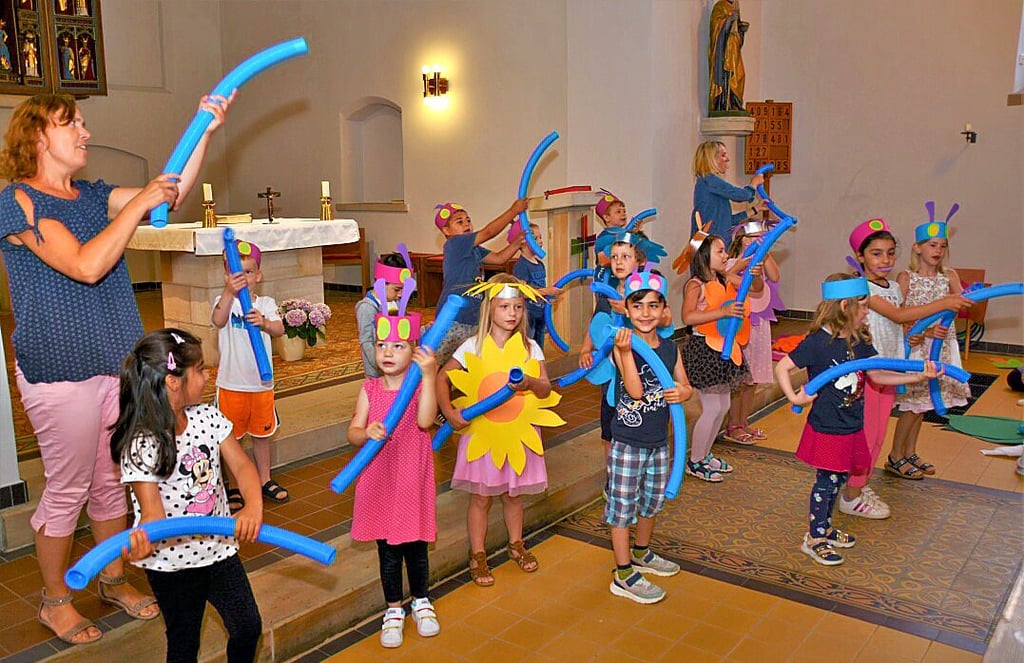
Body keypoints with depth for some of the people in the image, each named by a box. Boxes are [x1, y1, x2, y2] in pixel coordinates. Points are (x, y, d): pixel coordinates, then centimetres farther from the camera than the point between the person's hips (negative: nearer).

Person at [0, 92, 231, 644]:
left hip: (116, 363, 7)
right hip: (60, 371, -7)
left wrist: (204, 130, -5)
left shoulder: (93, 195, 11)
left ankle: (114, 580, 33)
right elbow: (86, 265, -24)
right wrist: (139, 203, -21)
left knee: (112, 481, 17)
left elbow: (172, 194, 4)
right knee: (67, 490, 5)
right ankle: (56, 601, 25)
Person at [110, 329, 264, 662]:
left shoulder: (207, 417, -6)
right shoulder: (141, 444, -20)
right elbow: (153, 509, -25)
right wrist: (142, 538, -48)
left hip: (219, 548, 4)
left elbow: (242, 465, -9)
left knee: (248, 627, 10)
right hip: (171, 562, -4)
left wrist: (253, 506, -29)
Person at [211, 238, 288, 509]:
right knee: (230, 437, 9)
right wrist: (229, 292, -47)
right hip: (231, 383, -2)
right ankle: (232, 486, 26)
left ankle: (264, 480, 35)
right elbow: (218, 321, -30)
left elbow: (279, 329, -17)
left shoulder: (266, 304, 1)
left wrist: (264, 322, -40)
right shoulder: (224, 301, -7)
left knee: (262, 434, 17)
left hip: (261, 383, 3)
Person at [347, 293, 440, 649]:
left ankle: (421, 602, 38)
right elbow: (353, 431, -6)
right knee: (387, 550, 13)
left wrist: (428, 376, -34)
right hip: (379, 480, 2)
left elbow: (425, 420, -28)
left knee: (416, 547, 13)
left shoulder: (421, 385, -9)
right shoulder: (369, 388, -2)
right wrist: (367, 432, -29)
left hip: (412, 480, -1)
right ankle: (393, 610, 33)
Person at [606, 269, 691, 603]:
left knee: (653, 501, 23)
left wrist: (683, 392, -13)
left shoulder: (669, 347, 3)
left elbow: (685, 385, 10)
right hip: (627, 442, -7)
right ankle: (623, 575, 17)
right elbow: (635, 390, -26)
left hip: (659, 441, 7)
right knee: (623, 507, 3)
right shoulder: (622, 345, -16)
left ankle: (641, 554, 46)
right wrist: (625, 352, -37)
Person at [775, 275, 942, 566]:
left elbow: (878, 375, 8)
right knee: (826, 481, 4)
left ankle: (824, 528, 36)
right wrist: (795, 398, -24)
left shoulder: (858, 341, 3)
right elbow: (781, 367, -18)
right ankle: (814, 539, 19)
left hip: (851, 427, 7)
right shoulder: (817, 342, -20)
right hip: (826, 429, -7)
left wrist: (917, 376, 1)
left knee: (838, 479, 18)